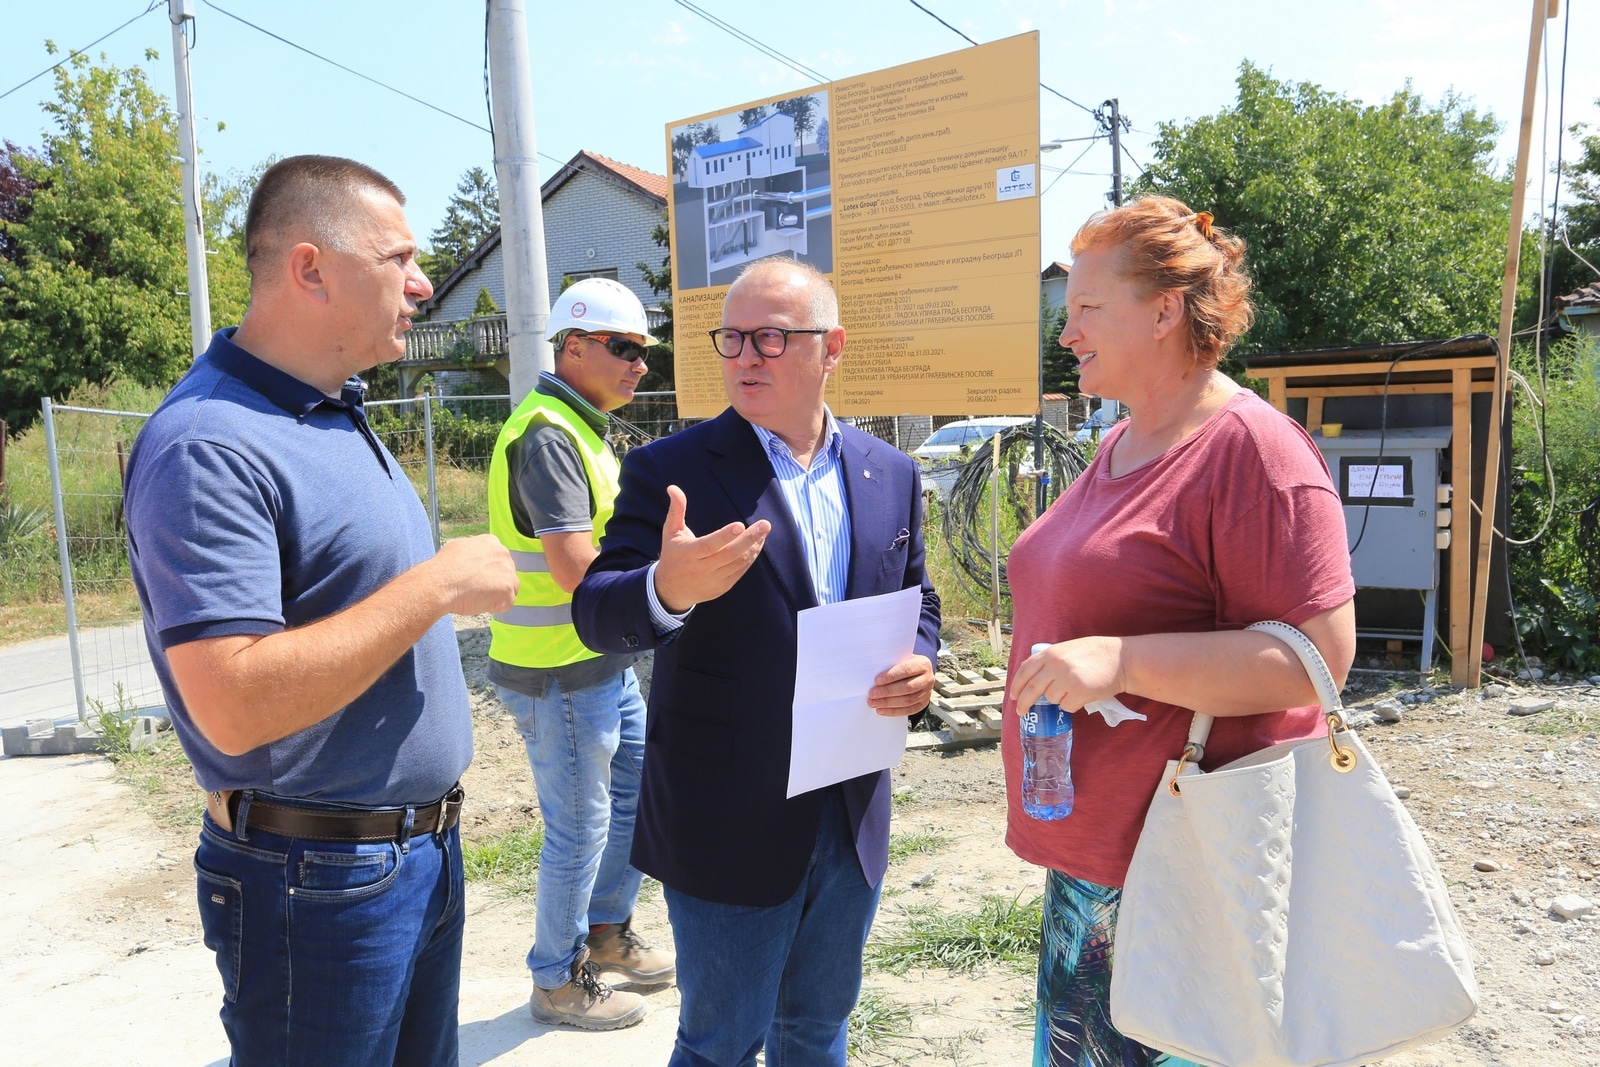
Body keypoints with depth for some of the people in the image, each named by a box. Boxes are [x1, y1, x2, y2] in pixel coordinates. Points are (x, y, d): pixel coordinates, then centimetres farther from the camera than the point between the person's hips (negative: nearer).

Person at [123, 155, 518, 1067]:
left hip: (424, 846, 9)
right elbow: (233, 706, -30)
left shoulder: (340, 414, 9)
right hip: (320, 878, -9)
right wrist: (440, 583, -25)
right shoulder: (209, 447, -22)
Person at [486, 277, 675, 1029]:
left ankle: (607, 930, 41)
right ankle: (559, 981, 25)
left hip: (605, 663, 10)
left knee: (638, 791, 21)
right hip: (559, 676, -10)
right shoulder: (548, 435, -20)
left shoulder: (582, 429, 13)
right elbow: (577, 570, -27)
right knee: (579, 829, 4)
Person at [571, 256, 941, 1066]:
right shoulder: (669, 471, -10)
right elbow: (595, 613, -17)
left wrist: (918, 663, -10)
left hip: (853, 815, 4)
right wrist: (666, 590, -39)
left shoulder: (889, 474, 3)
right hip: (730, 823, -4)